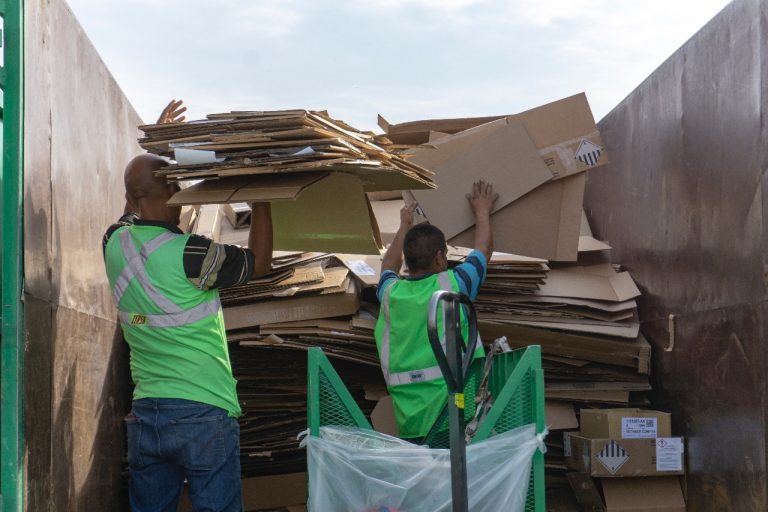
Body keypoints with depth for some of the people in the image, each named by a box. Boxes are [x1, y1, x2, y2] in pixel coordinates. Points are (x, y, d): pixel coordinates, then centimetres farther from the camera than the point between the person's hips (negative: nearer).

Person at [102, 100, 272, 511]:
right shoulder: (186, 254, -15)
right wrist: (260, 198, 9)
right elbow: (258, 262, 0)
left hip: (145, 414, 6)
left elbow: (135, 208, 26)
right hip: (204, 413, -6)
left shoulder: (115, 243, 2)